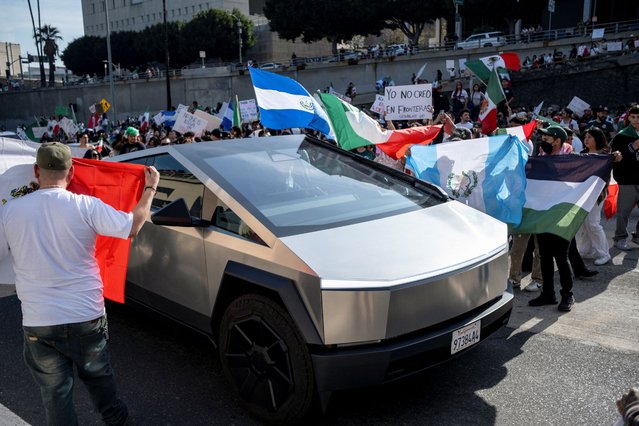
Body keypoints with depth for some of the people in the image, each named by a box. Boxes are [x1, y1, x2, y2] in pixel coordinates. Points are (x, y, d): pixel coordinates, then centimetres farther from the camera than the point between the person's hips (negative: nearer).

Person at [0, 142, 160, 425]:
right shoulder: (86, 206, -13)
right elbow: (133, 226, -4)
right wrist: (150, 188, 9)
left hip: (38, 322, 0)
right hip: (86, 316, 1)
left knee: (55, 391, 15)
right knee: (98, 375, 24)